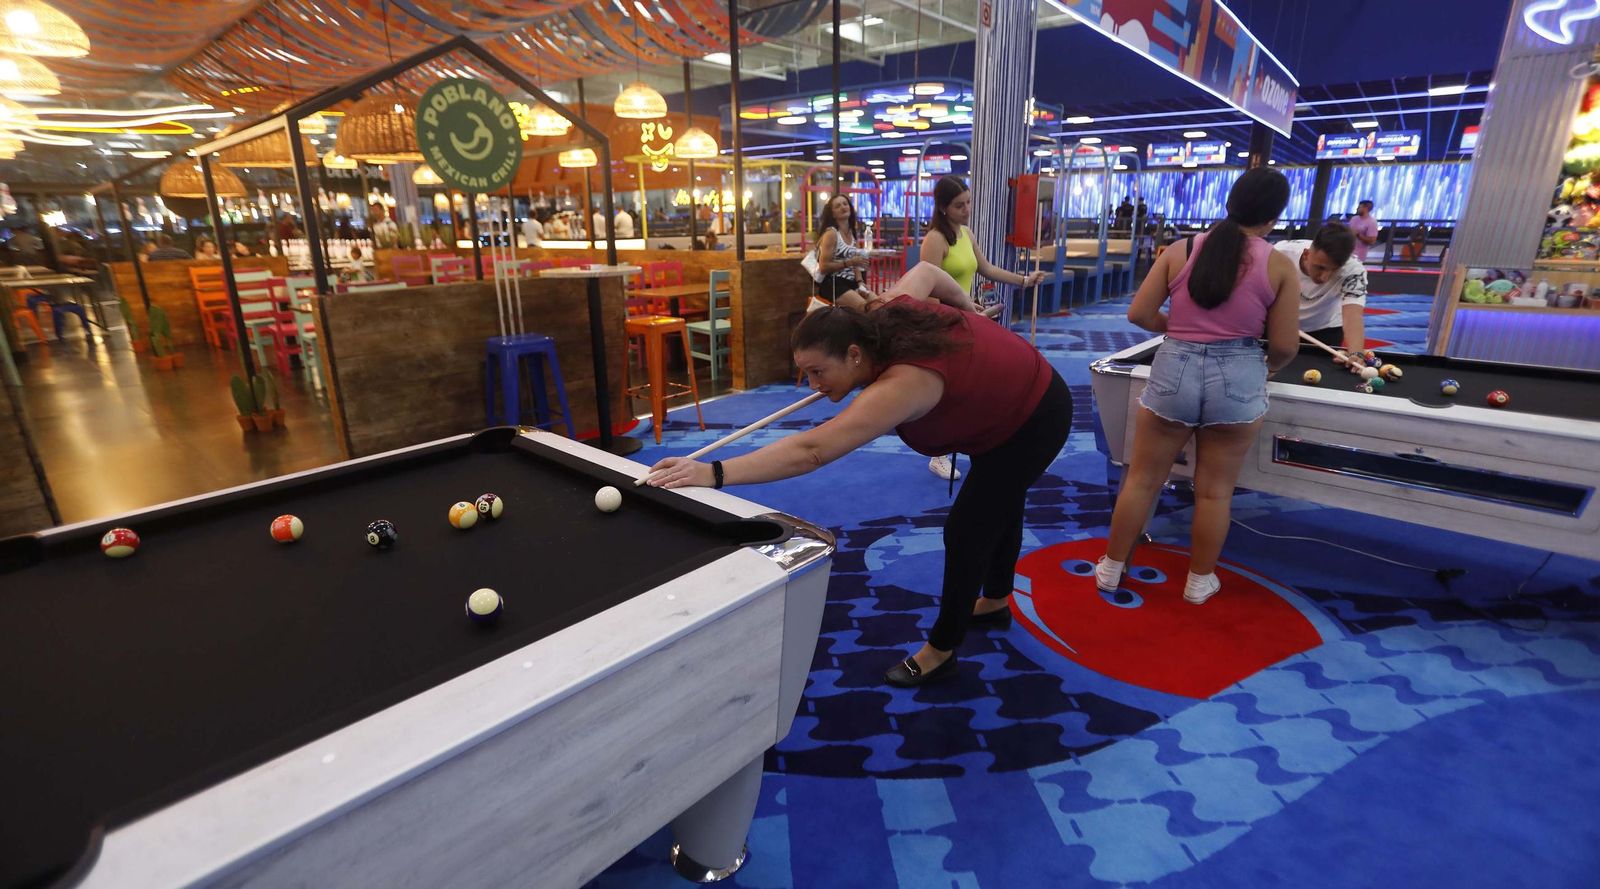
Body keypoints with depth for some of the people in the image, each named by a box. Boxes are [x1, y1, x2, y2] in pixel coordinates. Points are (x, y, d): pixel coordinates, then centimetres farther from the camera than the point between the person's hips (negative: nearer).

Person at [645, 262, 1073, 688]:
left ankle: (940, 651, 12)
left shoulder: (901, 385, -44)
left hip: (1033, 422, -10)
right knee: (998, 506, 25)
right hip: (1023, 390, 10)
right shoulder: (887, 319, -19)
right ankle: (995, 601, 49)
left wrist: (714, 473, -60)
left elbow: (811, 451, -54)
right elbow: (925, 270, 2)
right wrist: (964, 303, 19)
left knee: (965, 530, -6)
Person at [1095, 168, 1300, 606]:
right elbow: (1285, 346, -2)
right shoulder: (1280, 266, -3)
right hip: (1238, 380, -1)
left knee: (1141, 479, 13)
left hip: (1174, 371, 1)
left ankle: (1111, 569, 25)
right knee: (1215, 490, 13)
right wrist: (1267, 367, 20)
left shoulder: (1179, 251, 0)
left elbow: (1138, 314, -2)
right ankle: (1199, 582, 29)